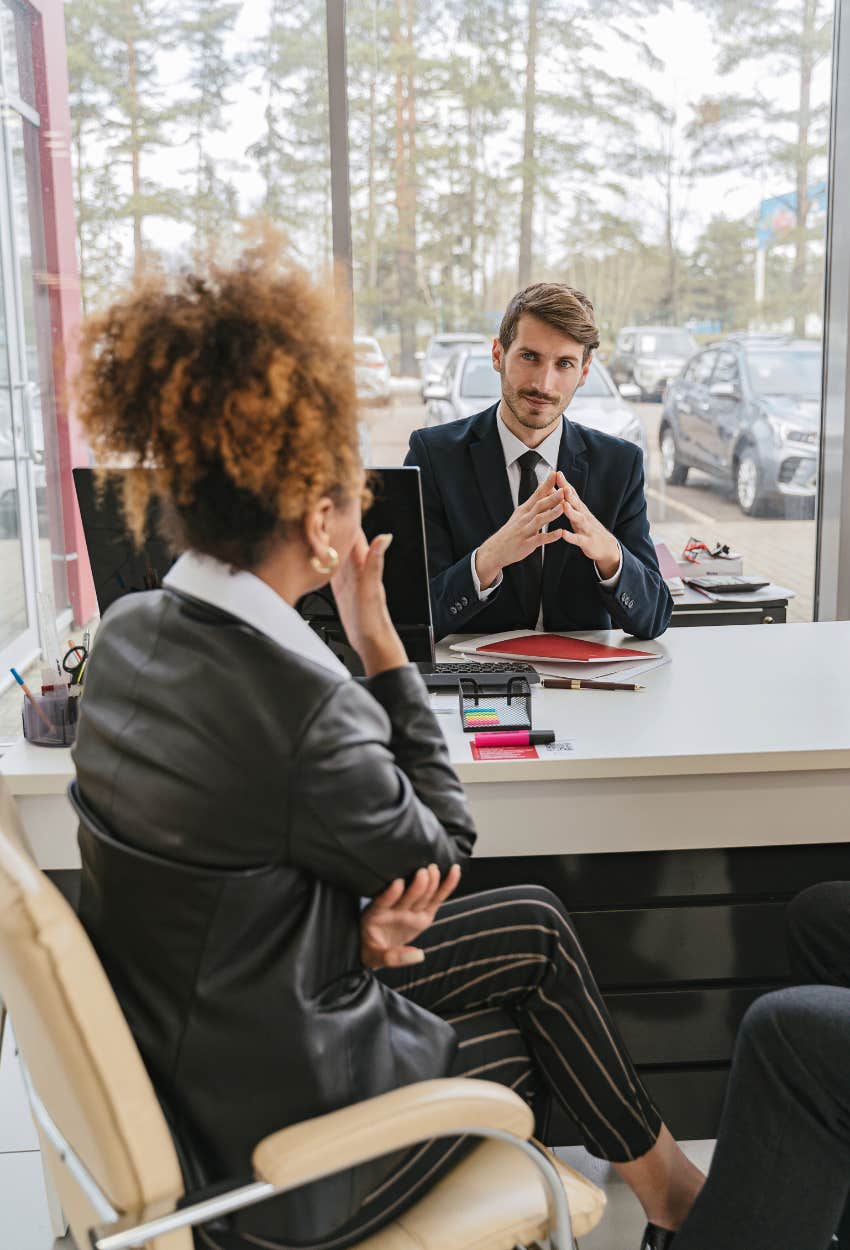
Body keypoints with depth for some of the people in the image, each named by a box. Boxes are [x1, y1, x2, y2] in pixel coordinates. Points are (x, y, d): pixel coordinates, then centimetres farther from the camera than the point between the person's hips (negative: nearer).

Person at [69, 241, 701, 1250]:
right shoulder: (305, 703, -34)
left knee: (535, 924, 18)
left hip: (174, 1049, 7)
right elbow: (440, 851, -13)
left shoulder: (128, 631, -6)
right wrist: (378, 639, -14)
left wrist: (360, 921, -8)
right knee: (530, 1037, 19)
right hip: (265, 1144, -7)